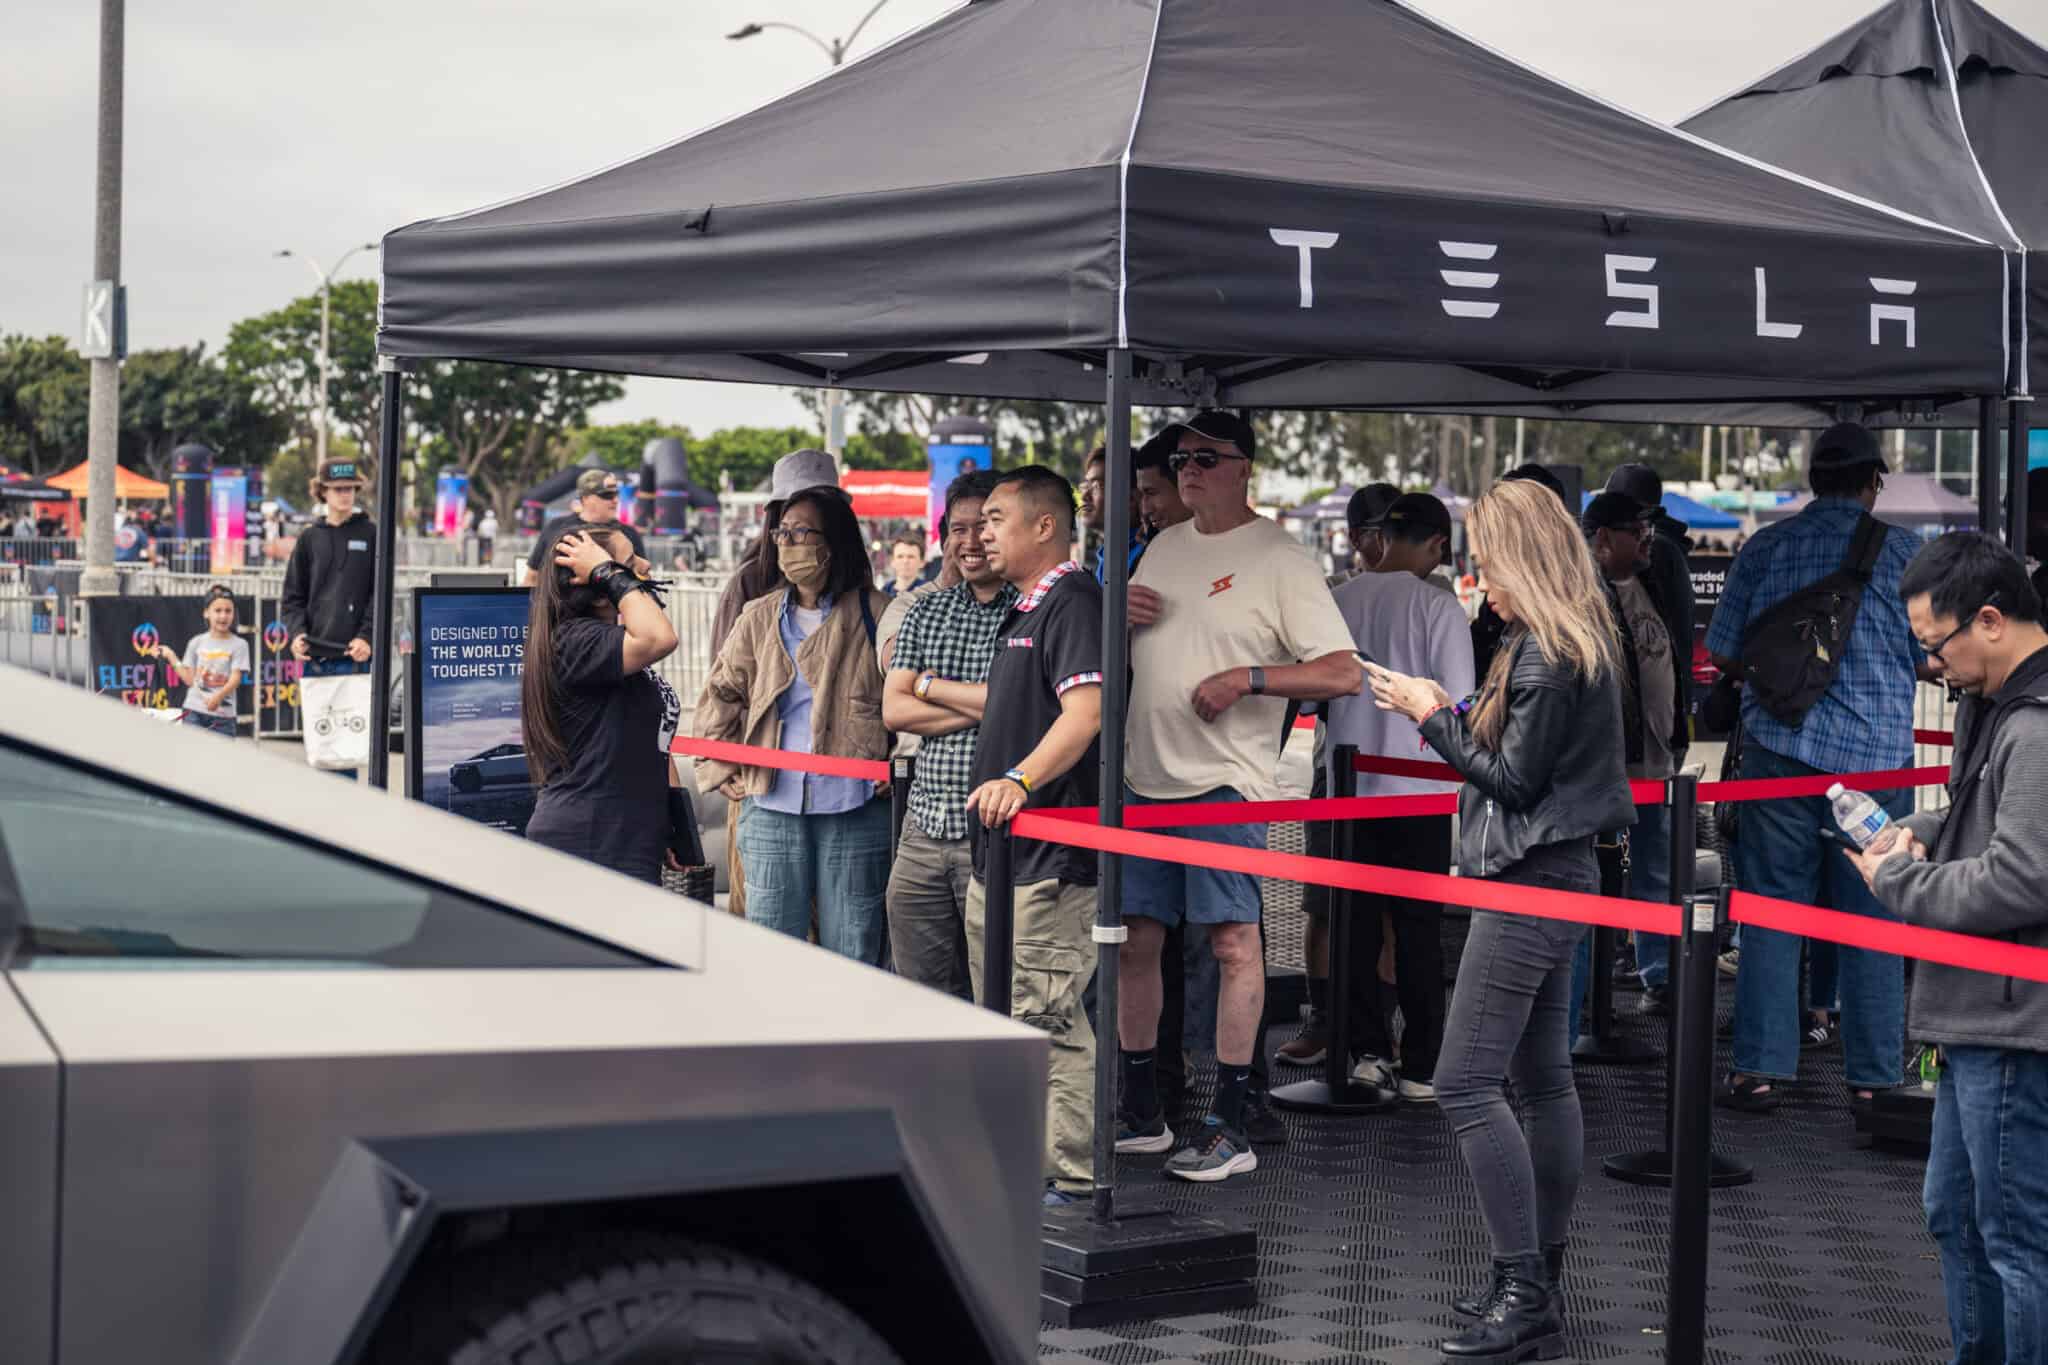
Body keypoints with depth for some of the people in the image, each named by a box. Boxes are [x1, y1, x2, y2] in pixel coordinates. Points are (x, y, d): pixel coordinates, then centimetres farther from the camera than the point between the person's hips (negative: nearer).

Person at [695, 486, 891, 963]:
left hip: (854, 804, -3)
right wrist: (722, 771, 9)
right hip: (772, 803, 3)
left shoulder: (872, 612, 0)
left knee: (853, 951, 3)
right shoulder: (759, 617, 12)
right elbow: (721, 695, 17)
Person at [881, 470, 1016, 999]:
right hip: (925, 825, 6)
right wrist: (980, 706, -8)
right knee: (923, 995, 10)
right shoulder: (925, 611, 15)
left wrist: (932, 686, -1)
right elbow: (894, 709, 6)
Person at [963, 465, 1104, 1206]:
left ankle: (1072, 1180, -2)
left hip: (1051, 858, -11)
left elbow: (1085, 710, -27)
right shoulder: (1024, 609, 19)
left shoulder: (1072, 602, -13)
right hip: (1000, 853, 11)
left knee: (1049, 1019, -9)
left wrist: (1021, 778, -37)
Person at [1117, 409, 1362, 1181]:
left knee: (1233, 942, -6)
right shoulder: (1164, 547, 15)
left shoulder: (1279, 560, -6)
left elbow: (1343, 674, -12)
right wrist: (1118, 614, 4)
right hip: (1144, 777, 7)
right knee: (1135, 939, 9)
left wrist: (1249, 678, -21)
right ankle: (1141, 1113, 20)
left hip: (1224, 779, -7)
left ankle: (1230, 1126, -2)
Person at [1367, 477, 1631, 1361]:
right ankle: (1540, 1282, 20)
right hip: (1556, 876, 11)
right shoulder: (1577, 642, 13)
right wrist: (1453, 713, 7)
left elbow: (1515, 779, -16)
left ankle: (1525, 1292, -8)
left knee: (1465, 1084, -10)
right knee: (1542, 1079, 13)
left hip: (1532, 886, -11)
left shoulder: (1545, 657, -18)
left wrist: (1434, 716, -7)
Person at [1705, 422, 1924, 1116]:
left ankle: (1759, 1070, 4)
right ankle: (1873, 1079, 9)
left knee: (1770, 909, 6)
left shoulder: (1765, 546, 4)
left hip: (1780, 745, 1)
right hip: (1876, 752, -1)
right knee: (1871, 918, 6)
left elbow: (1723, 653, 6)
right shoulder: (1905, 551, 1)